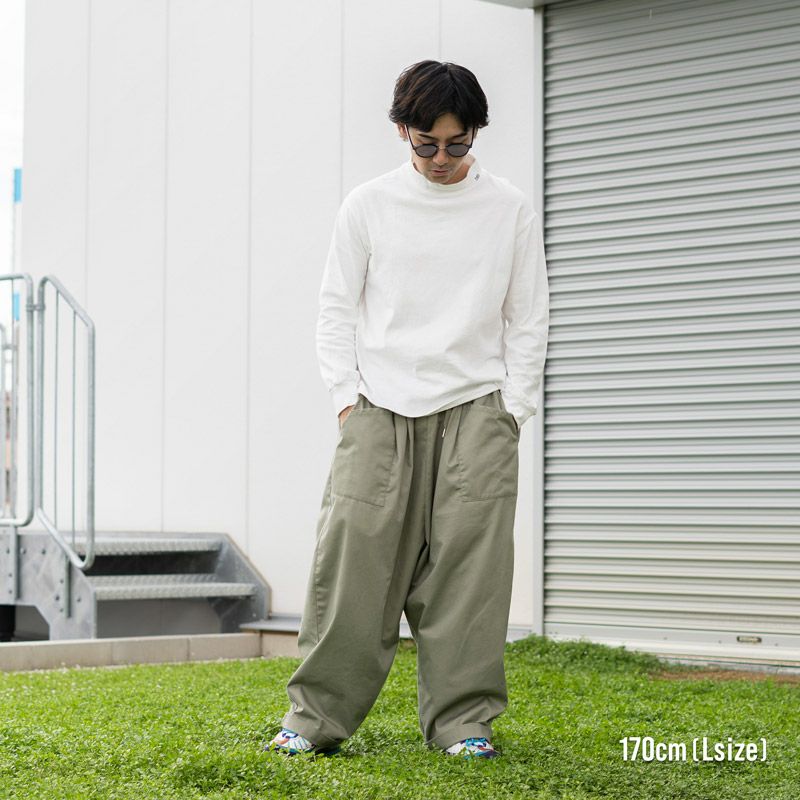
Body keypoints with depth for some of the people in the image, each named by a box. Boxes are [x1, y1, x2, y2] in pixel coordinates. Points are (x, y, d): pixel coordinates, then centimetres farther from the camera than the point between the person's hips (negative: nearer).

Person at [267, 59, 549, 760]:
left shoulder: (511, 210, 8)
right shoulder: (368, 205, 7)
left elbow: (529, 320, 8)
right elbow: (337, 308, 9)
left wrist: (511, 412, 0)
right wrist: (347, 397, -1)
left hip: (476, 406, 0)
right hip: (379, 410, 0)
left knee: (466, 567, -5)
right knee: (352, 556, -7)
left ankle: (463, 721, 4)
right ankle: (317, 715, 2)